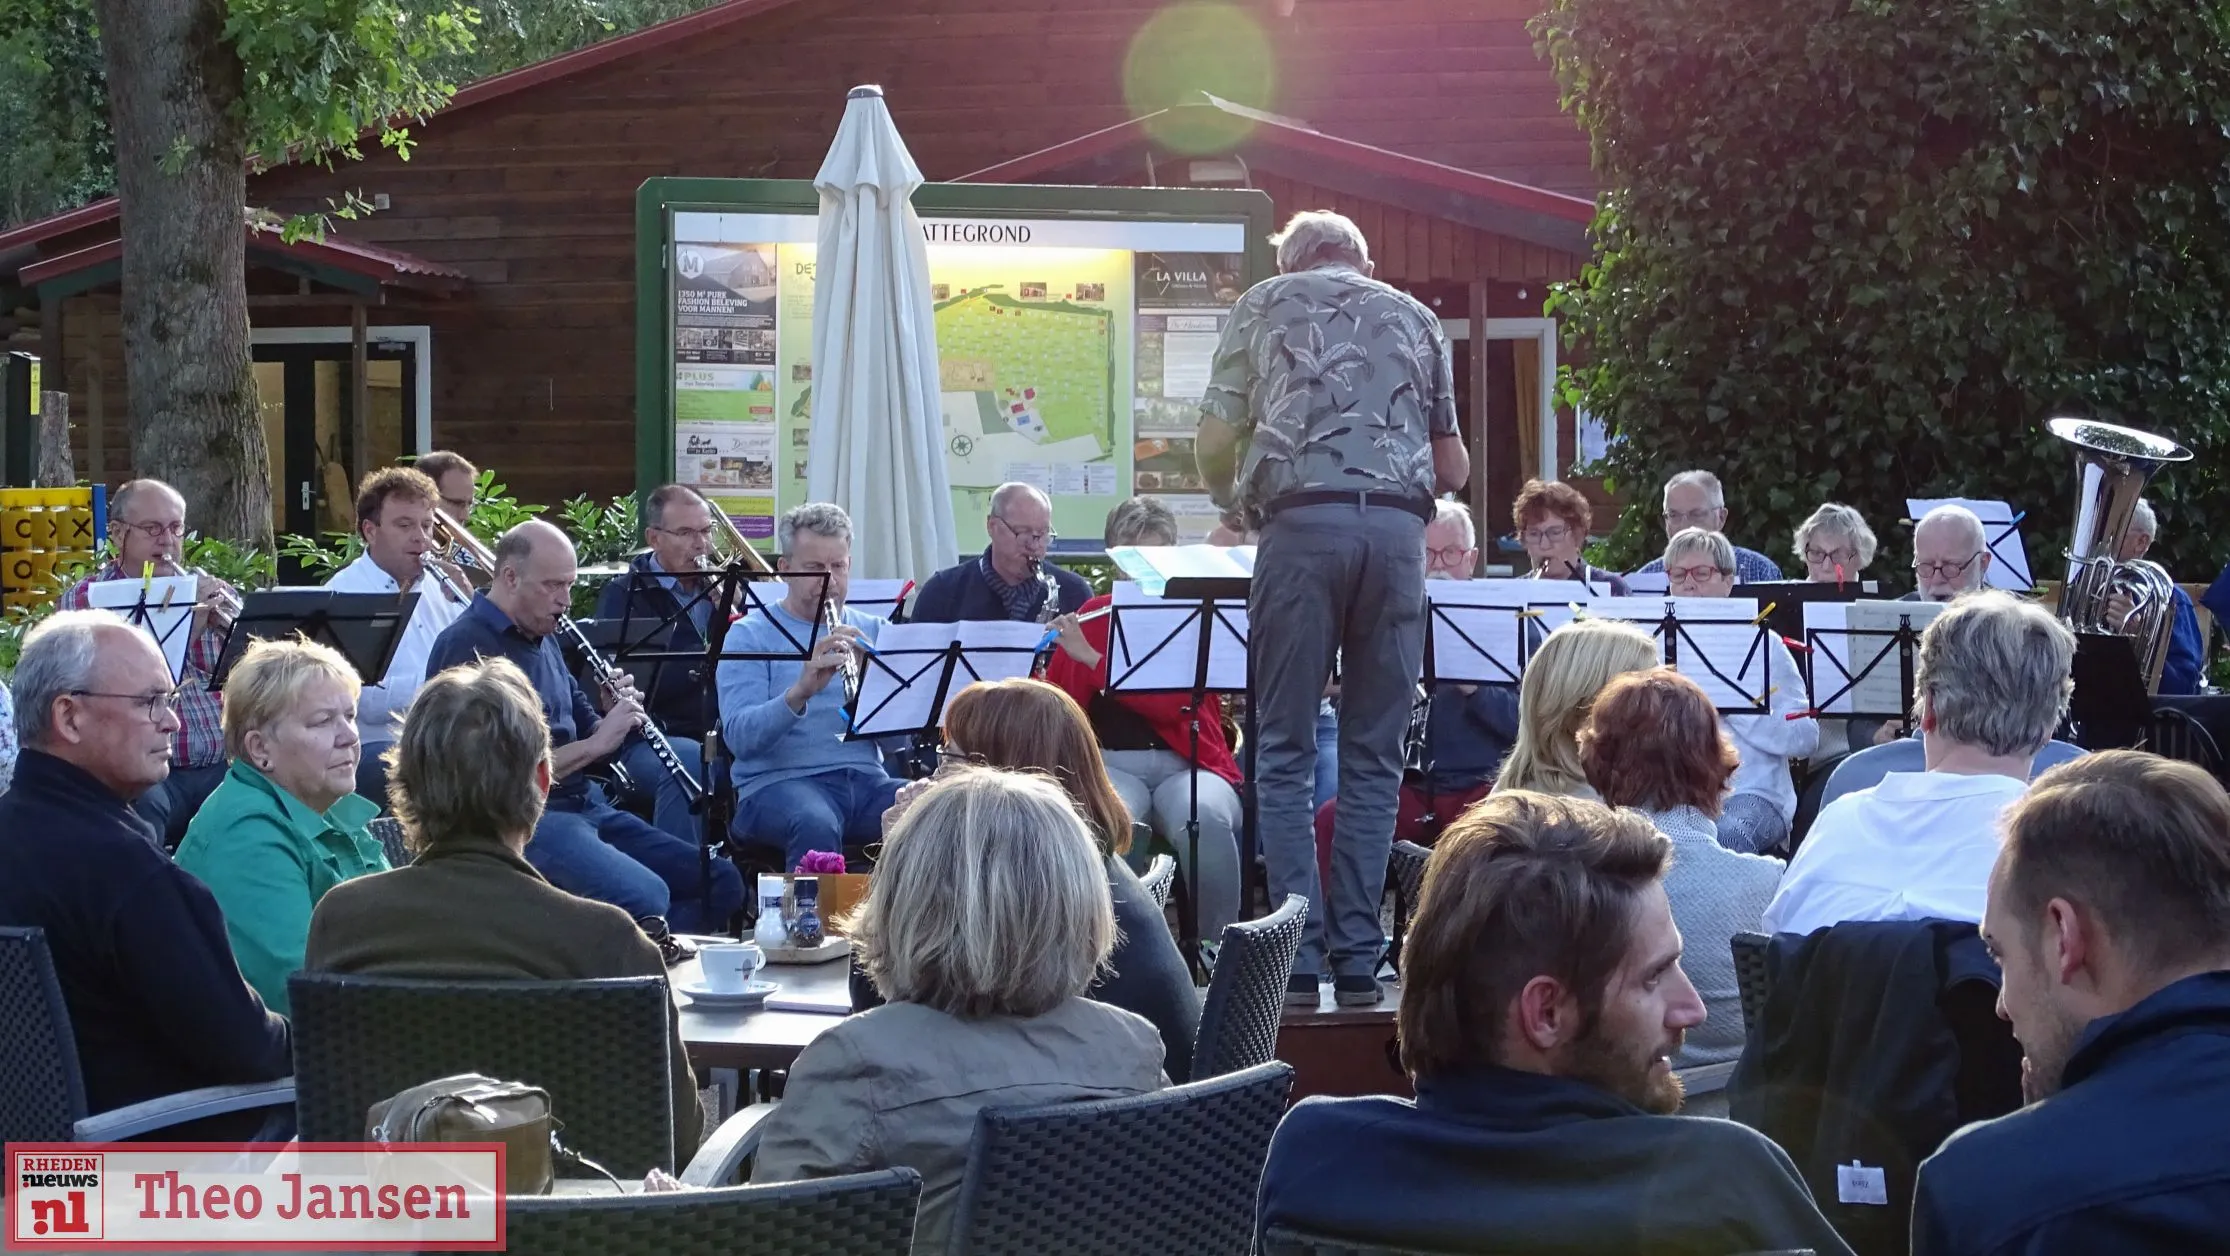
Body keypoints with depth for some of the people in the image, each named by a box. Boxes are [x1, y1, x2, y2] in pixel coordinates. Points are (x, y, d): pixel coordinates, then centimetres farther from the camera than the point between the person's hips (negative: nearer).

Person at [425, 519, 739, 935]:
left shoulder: (543, 639, 16)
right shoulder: (467, 647, -13)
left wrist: (615, 720, -1)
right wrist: (596, 744, -16)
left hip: (586, 807, 9)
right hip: (523, 819, -9)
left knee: (722, 882, 0)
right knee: (646, 898, -31)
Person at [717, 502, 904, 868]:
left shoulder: (873, 631, 17)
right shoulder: (749, 635, 5)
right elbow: (740, 737, -11)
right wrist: (800, 691, -27)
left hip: (866, 779, 4)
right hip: (778, 782, -4)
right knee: (816, 825, -39)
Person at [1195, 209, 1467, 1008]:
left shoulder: (1265, 304, 15)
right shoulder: (1415, 317, 22)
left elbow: (1215, 442, 7)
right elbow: (1454, 468, 19)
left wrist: (1228, 500, 26)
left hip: (1302, 522, -2)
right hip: (1399, 527, 2)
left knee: (1285, 754, 2)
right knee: (1374, 756, 6)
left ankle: (1298, 957, -5)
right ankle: (1357, 960, 3)